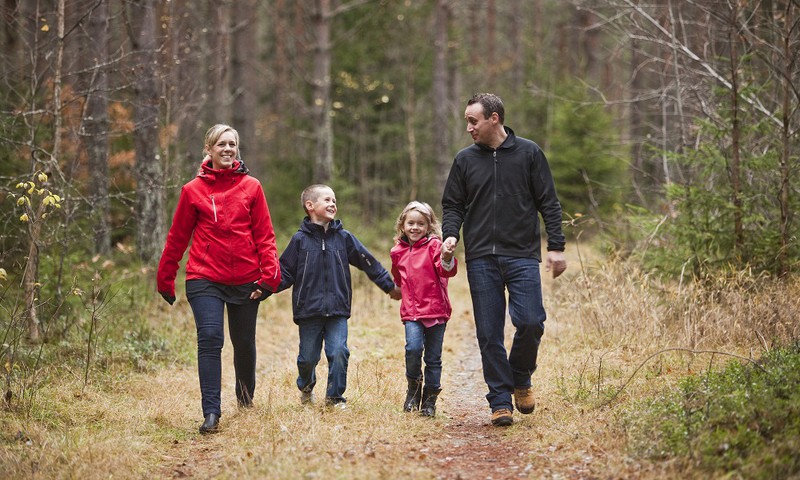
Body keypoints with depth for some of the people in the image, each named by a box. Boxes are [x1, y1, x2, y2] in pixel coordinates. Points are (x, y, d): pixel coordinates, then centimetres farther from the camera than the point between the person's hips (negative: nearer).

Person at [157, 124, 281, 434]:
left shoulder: (251, 187, 3)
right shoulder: (193, 190, 2)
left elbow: (264, 235, 2)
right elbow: (177, 237, 7)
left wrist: (269, 275, -9)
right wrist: (165, 279, 11)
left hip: (245, 280, 1)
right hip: (205, 279, -1)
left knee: (244, 342, 13)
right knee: (210, 339, -14)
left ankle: (246, 391, 41)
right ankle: (211, 412, -14)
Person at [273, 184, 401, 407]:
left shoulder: (344, 238, 5)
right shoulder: (300, 240, 0)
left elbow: (369, 263, 11)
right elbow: (285, 272, 1)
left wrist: (390, 286, 14)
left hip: (338, 312, 1)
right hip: (308, 312, -1)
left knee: (339, 352, -10)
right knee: (308, 357, 7)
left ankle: (335, 396, 7)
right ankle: (306, 387, 37)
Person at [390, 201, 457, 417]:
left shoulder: (434, 245, -4)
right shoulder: (398, 251, 10)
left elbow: (446, 271, -20)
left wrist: (447, 258, -39)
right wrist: (398, 289, 9)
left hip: (436, 310, -2)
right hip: (411, 310, 2)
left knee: (433, 358, 4)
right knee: (413, 348, -19)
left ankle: (430, 399, 18)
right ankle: (413, 387, 4)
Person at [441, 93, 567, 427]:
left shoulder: (528, 153, 4)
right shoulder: (465, 160, 10)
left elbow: (548, 203, 5)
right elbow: (452, 205, 13)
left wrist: (556, 246, -2)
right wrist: (450, 234, -6)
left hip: (522, 256, -2)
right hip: (481, 259, 2)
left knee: (530, 322, -13)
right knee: (489, 334, -1)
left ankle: (521, 378, 14)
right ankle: (500, 401, 8)